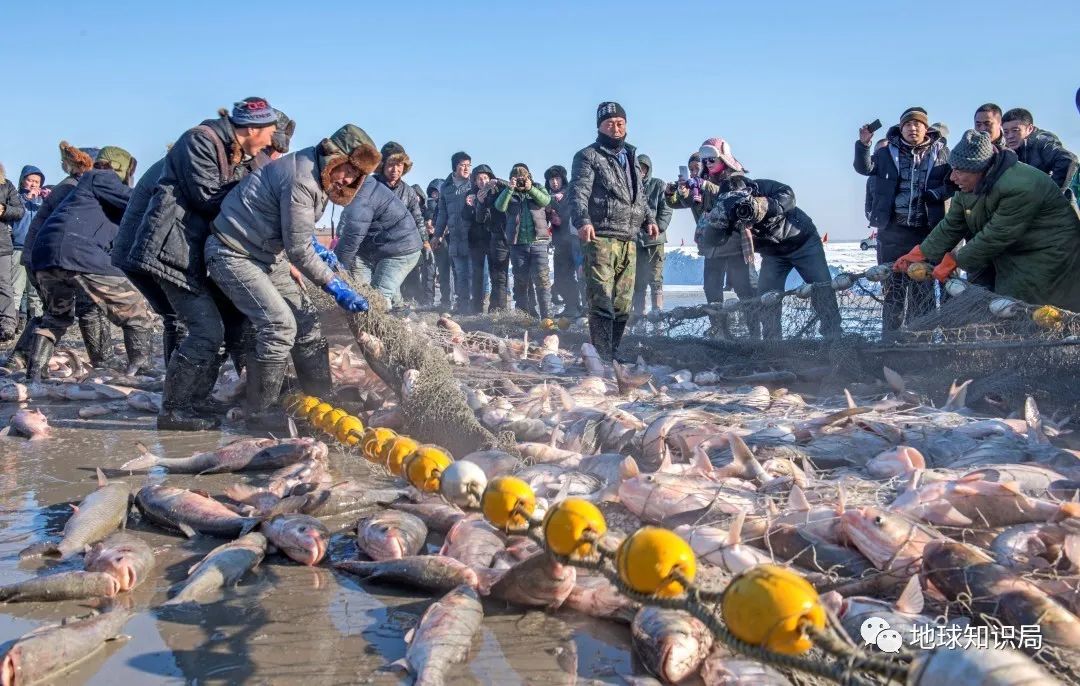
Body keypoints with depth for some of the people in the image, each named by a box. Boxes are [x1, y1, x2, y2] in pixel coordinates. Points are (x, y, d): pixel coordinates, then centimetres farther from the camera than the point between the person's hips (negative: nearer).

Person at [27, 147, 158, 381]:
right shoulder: (100, 177, 12)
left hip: (42, 256, 9)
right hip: (78, 256, -9)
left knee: (57, 316, 32)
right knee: (137, 314, -1)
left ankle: (35, 370, 25)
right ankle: (141, 371, -4)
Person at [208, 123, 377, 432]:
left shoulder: (319, 176, 3)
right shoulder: (301, 179, -26)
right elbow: (298, 250, -23)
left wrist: (317, 248, 3)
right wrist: (336, 286, -18)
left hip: (266, 254, 10)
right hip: (233, 253, -10)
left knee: (306, 319, 5)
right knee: (280, 324, -18)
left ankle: (322, 398, 12)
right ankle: (260, 412, -6)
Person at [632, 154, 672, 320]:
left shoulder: (658, 185, 5)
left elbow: (666, 210, -3)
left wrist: (658, 228, -16)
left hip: (655, 239, -3)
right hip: (635, 239, 3)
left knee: (655, 278, -7)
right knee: (638, 280, 6)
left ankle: (658, 311, -7)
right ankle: (638, 313, 11)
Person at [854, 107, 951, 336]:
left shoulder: (941, 153, 6)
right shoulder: (887, 153, 6)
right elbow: (865, 167, -6)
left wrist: (935, 194, -12)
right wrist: (863, 145, -22)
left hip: (927, 231, 0)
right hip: (893, 231, 0)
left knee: (923, 288, 6)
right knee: (893, 287, 5)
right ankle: (891, 340, 11)